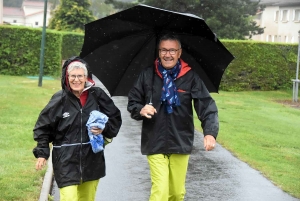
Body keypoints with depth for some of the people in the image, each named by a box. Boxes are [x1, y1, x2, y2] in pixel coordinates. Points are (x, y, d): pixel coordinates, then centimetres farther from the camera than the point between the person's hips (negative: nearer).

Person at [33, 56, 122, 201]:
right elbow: (43, 127, 2)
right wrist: (42, 153, -3)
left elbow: (115, 118, 7)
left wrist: (104, 129, -12)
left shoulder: (97, 95, -2)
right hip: (66, 161, -3)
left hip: (92, 160, 3)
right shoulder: (60, 99, -6)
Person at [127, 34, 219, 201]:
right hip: (155, 144, -1)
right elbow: (132, 102, 6)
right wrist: (141, 110, -17)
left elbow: (206, 106, -11)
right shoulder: (147, 75, -2)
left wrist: (210, 132, -26)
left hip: (181, 143, 1)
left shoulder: (191, 77, -5)